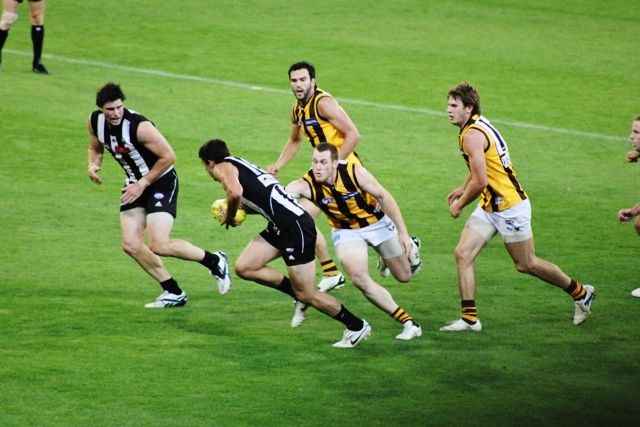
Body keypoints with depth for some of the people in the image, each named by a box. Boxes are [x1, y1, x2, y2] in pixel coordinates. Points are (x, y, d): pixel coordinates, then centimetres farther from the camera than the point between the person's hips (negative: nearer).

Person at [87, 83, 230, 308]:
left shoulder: (139, 126, -28)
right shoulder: (96, 122, -6)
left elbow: (168, 156, -21)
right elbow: (95, 148, 14)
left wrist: (142, 184, -20)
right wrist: (93, 165, -8)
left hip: (161, 182, -8)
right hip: (135, 184, 8)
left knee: (158, 245, -17)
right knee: (130, 245, -2)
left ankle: (215, 261, 4)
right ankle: (173, 293, 9)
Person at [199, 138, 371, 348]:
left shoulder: (225, 167, -5)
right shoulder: (242, 165, 22)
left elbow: (235, 193, -26)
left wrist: (229, 216, -8)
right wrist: (240, 209, 20)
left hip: (296, 226, -9)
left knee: (306, 295, -1)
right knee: (244, 267, 6)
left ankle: (357, 326, 13)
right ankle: (300, 293, 16)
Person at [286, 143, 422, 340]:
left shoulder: (354, 172, -28)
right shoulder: (306, 185, -27)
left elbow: (383, 196, -19)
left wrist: (403, 232, -19)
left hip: (377, 222, -1)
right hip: (346, 231, 1)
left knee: (404, 276, 9)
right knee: (359, 279, -23)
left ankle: (411, 246, 47)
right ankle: (408, 323, -12)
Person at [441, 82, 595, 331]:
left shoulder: (472, 135, -23)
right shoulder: (478, 125, 8)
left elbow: (481, 182, -26)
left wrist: (460, 205, -12)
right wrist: (463, 188, 25)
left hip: (510, 207, -10)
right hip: (490, 206, 10)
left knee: (526, 264, 5)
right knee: (463, 253, -2)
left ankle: (581, 293, 23)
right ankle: (469, 319, 0)